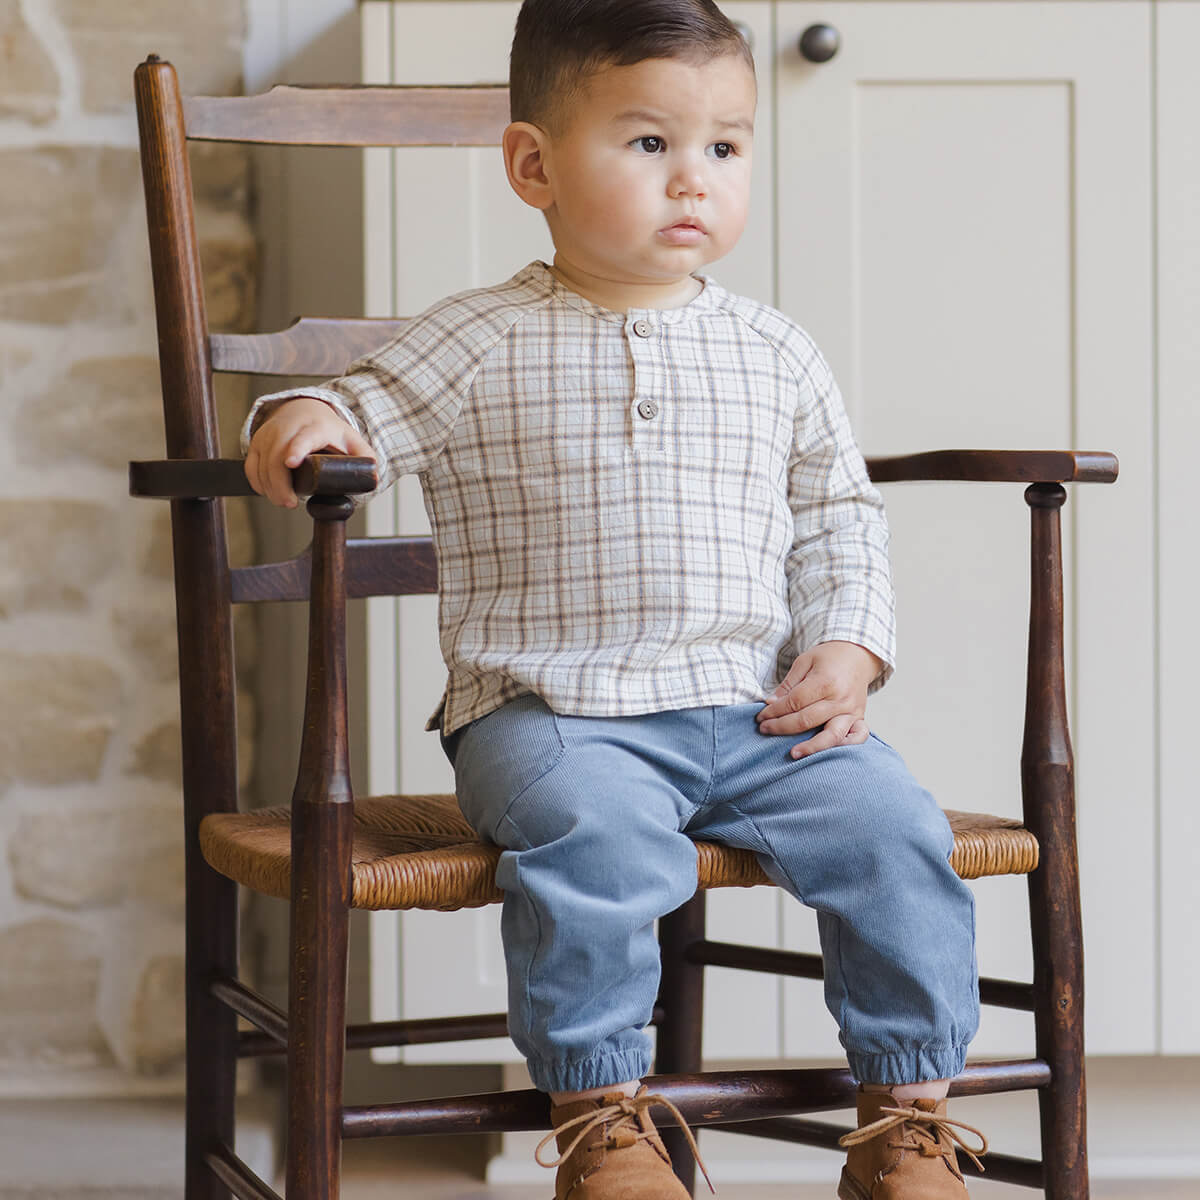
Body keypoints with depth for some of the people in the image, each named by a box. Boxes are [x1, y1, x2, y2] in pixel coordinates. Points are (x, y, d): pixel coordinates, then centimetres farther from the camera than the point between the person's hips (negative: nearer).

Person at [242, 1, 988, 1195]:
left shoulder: (775, 355, 11)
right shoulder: (480, 346, 2)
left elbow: (837, 516, 18)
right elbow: (363, 415, 2)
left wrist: (846, 653, 4)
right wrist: (306, 421, -22)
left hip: (756, 710, 4)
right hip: (553, 714, -3)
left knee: (892, 824, -15)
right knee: (592, 833, -33)